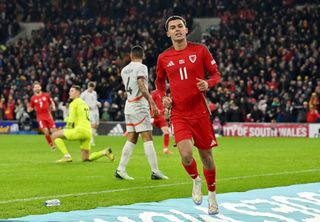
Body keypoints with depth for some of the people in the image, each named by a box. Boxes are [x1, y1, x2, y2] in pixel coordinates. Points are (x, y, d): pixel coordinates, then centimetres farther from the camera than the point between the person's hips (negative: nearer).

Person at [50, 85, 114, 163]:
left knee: (54, 135, -3)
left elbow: (71, 120, -10)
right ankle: (105, 152, 2)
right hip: (88, 132, 8)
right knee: (86, 158, 14)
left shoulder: (74, 103, 0)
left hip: (80, 130, -8)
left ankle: (67, 156, -11)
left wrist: (67, 129, 7)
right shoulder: (84, 103, 25)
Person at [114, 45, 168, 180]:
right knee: (147, 138, -8)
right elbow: (142, 87, -21)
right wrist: (152, 103, -25)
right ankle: (155, 171, -10)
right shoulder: (141, 67, -8)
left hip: (128, 106, 7)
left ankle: (120, 169, 4)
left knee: (131, 139, 9)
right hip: (139, 107, -7)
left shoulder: (124, 70, 14)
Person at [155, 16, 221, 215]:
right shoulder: (164, 58, 5)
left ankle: (212, 195, 30)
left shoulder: (200, 50, -1)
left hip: (200, 112, 0)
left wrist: (208, 84, -16)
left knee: (206, 155, 8)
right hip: (179, 114, 0)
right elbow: (160, 81, 22)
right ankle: (196, 180, 14)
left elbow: (216, 74, 5)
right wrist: (164, 97, 3)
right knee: (186, 155, -19)